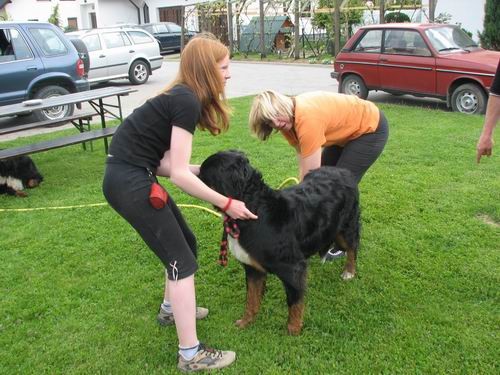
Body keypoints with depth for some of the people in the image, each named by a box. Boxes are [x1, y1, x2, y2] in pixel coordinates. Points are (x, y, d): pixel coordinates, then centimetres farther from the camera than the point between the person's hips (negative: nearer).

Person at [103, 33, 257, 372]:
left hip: (132, 176, 9)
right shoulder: (187, 101, -17)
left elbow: (164, 163, 6)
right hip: (129, 183, -9)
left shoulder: (182, 97, 12)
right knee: (181, 260, -4)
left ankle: (174, 308, 44)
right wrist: (226, 204, -13)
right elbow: (179, 174, -19)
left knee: (186, 242, 20)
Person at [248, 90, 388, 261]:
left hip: (371, 128, -8)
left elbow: (311, 174, -32)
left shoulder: (307, 119, -36)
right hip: (345, 130, 8)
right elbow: (305, 165, -10)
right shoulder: (289, 120, -9)